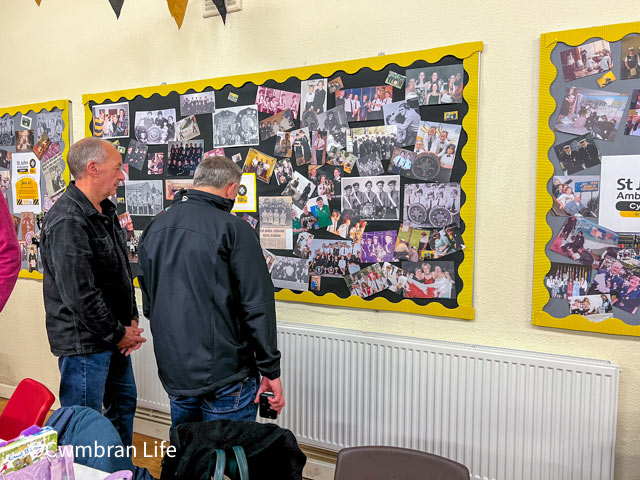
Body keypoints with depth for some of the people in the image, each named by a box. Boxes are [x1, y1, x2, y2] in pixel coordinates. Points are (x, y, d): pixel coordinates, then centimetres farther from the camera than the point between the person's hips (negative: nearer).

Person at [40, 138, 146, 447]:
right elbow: (79, 293, -25)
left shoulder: (105, 212, 9)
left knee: (124, 404, 23)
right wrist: (117, 334, -14)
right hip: (84, 342, -10)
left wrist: (131, 321, 3)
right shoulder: (67, 221, -22)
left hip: (115, 338, 10)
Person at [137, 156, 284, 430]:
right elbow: (257, 306, -16)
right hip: (226, 377, -6)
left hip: (173, 374, 7)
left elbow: (148, 305, 15)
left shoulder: (153, 229, 8)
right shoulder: (233, 228, -15)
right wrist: (270, 370, -9)